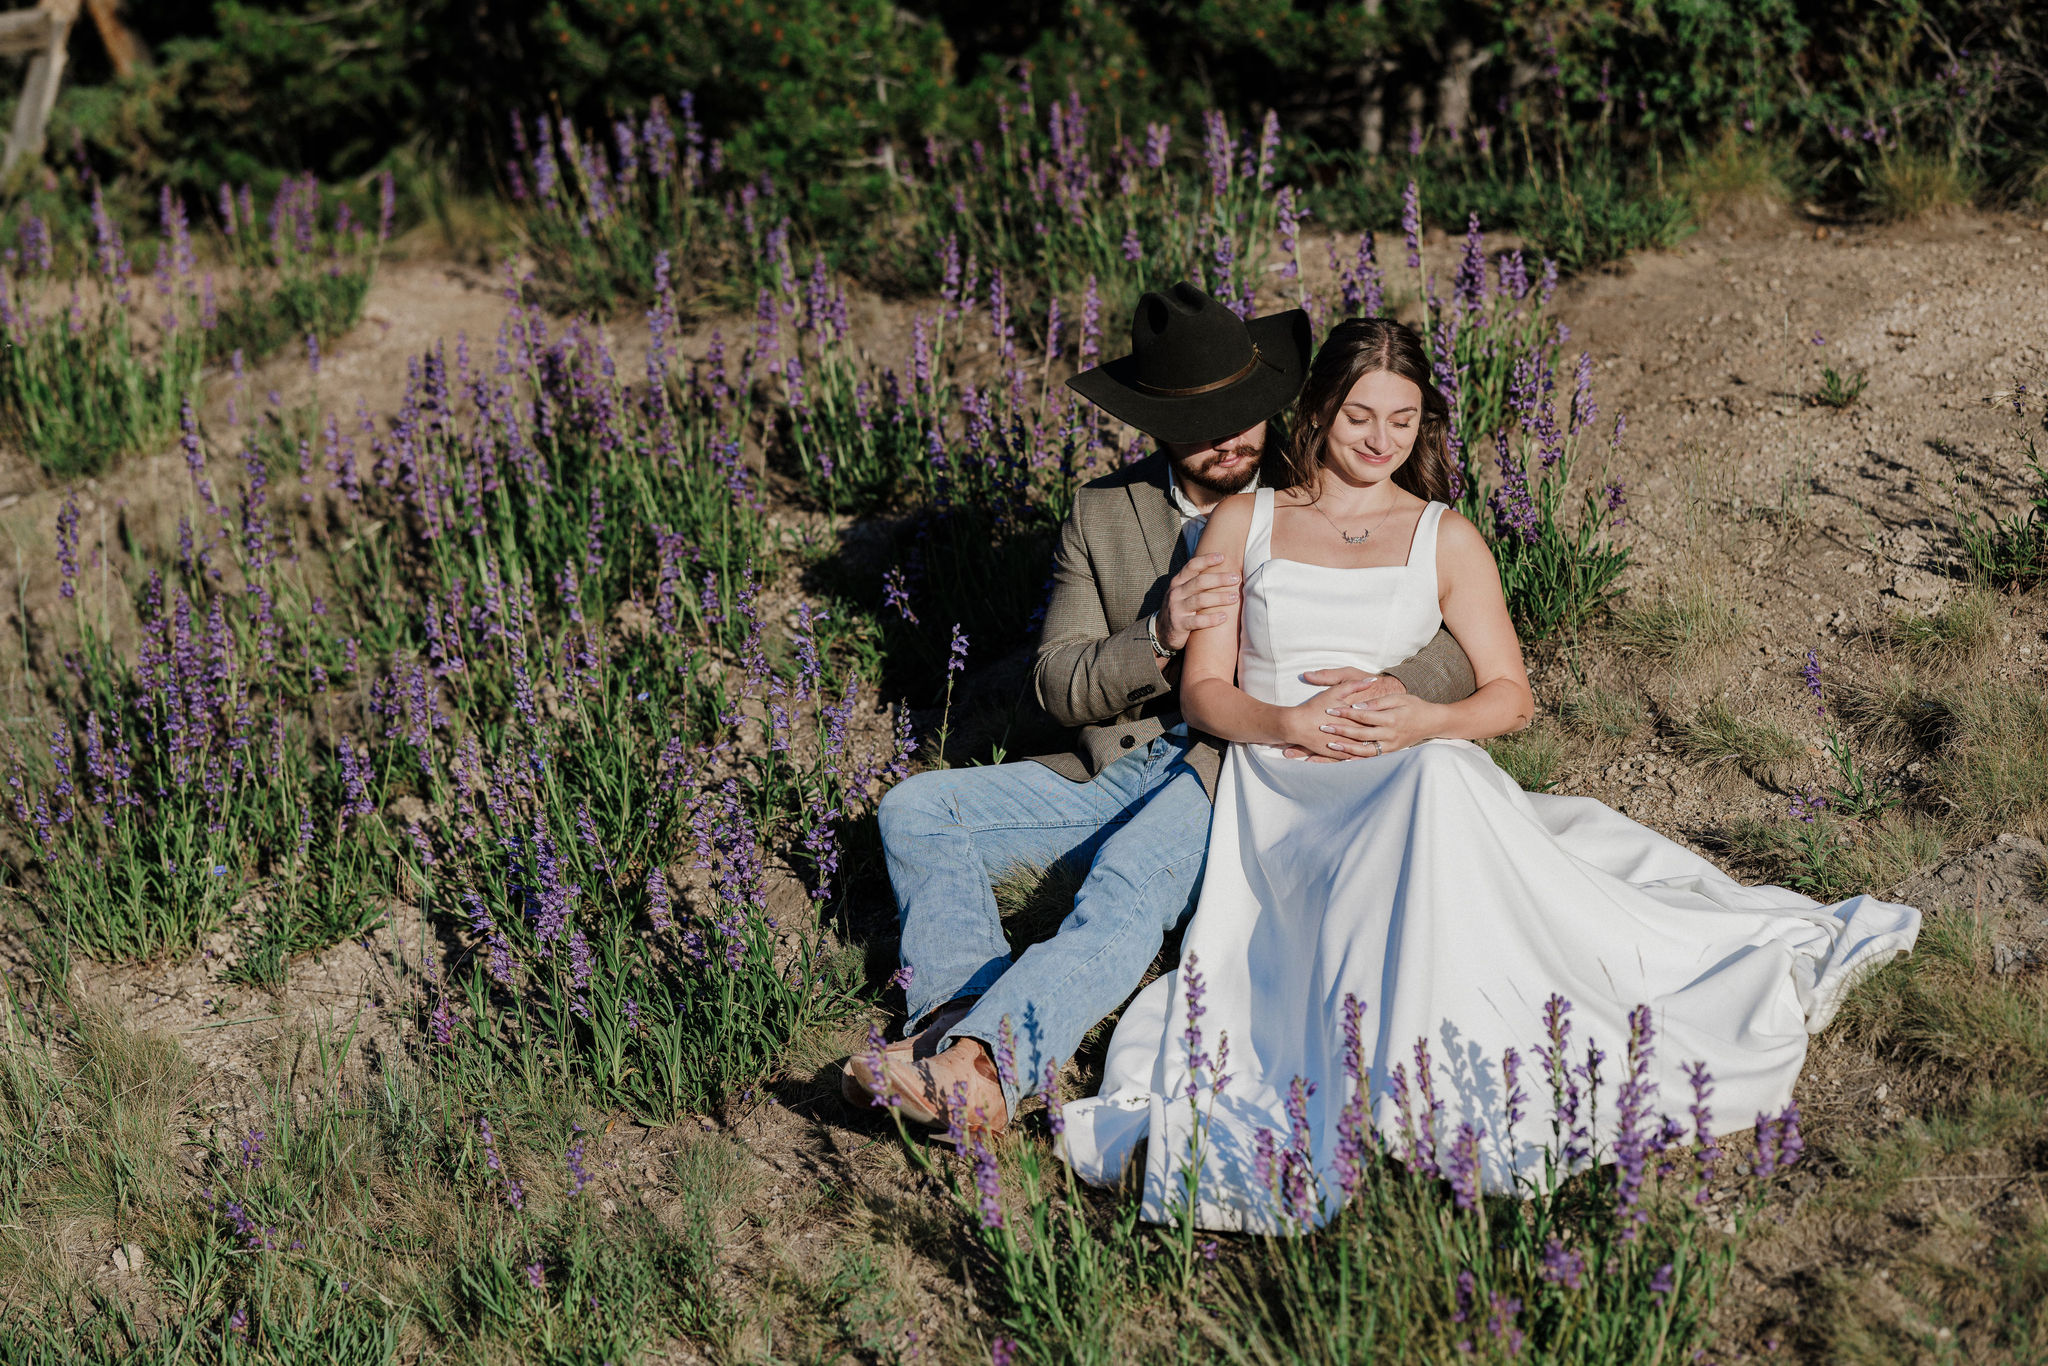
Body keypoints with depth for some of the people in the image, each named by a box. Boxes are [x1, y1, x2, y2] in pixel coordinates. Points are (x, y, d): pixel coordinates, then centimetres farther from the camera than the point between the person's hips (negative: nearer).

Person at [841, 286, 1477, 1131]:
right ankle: (962, 1021, -27)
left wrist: (1399, 685, -22)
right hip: (1116, 769, 5)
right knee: (915, 810, -10)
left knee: (1134, 867, -36)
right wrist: (1157, 638, -17)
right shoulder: (1102, 513, 10)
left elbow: (1460, 648, 3)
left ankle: (989, 1062, -50)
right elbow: (1059, 686, 3)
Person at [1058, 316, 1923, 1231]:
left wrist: (1426, 721, -11)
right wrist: (1286, 723, -11)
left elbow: (1510, 698, 11)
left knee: (1442, 786, -40)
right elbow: (1203, 690, 11)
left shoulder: (1446, 539, 17)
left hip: (1421, 772, 1)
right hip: (1280, 787, -1)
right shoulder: (1242, 524, 16)